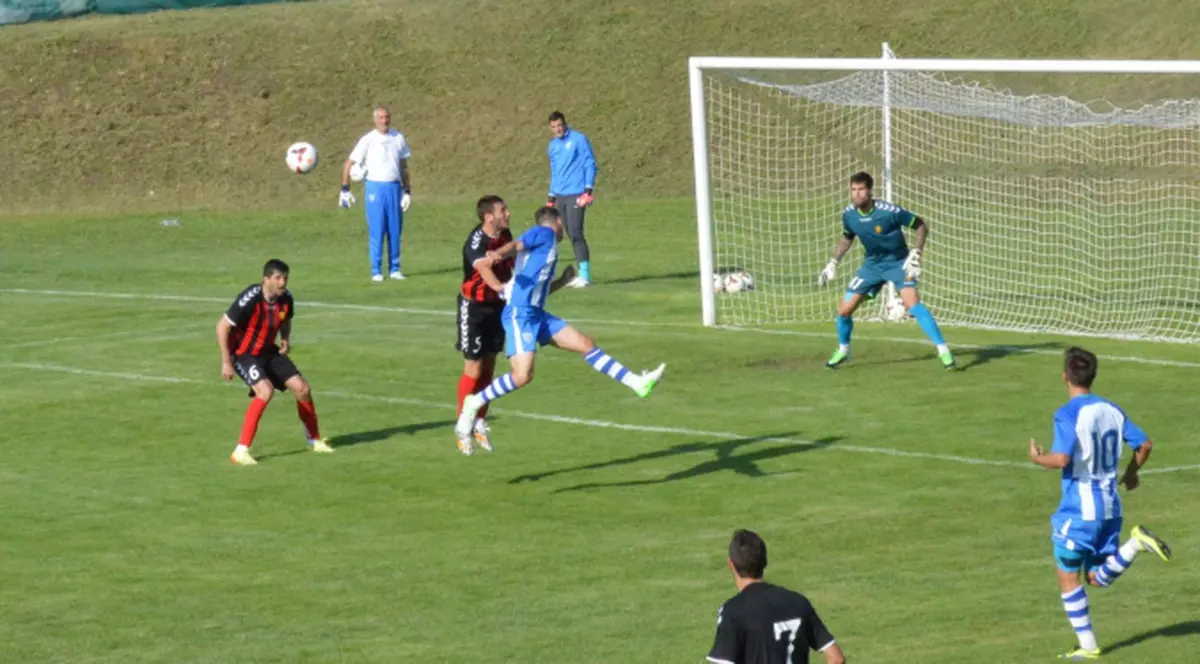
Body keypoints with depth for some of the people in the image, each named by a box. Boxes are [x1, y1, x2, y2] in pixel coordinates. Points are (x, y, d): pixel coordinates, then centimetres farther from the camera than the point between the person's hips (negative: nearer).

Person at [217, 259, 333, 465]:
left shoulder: (286, 298, -8)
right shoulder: (250, 299, -28)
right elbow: (222, 326, -22)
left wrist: (286, 339, -4)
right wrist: (226, 362, -21)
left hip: (269, 351, 7)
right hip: (244, 354, -7)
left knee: (302, 388, 1)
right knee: (266, 390, -29)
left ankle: (315, 440, 25)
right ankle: (241, 451, -24)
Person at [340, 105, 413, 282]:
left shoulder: (398, 138, 8)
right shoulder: (368, 140, -2)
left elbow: (404, 166, 16)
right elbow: (348, 164, 1)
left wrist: (407, 191, 11)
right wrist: (345, 189, -4)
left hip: (394, 188, 3)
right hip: (375, 188, -3)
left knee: (395, 230, 4)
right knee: (376, 231, -4)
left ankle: (394, 269, 12)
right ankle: (376, 271, 1)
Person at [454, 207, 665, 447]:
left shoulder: (547, 246, 25)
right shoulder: (545, 233, 0)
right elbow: (516, 245, -20)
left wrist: (563, 280, 39)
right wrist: (499, 254, -41)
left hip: (537, 314, 10)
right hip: (519, 313, -10)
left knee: (586, 344, 8)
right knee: (523, 375, -21)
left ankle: (637, 383, 9)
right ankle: (475, 403, -6)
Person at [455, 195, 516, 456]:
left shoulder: (505, 236, -1)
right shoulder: (476, 241, -26)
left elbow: (513, 263, 17)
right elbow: (484, 268, -45)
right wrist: (501, 288, -61)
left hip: (497, 306, 7)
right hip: (474, 307, -7)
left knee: (489, 368, 13)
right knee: (474, 369, -4)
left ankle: (480, 425, 25)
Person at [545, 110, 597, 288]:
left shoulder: (579, 140, -5)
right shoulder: (553, 146, 15)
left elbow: (590, 164, -6)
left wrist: (588, 190, -14)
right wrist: (551, 197, 20)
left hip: (576, 194, -7)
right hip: (560, 196, 7)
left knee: (575, 233, -13)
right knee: (571, 234, 5)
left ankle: (585, 274, -11)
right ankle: (582, 273, 8)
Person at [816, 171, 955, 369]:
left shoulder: (889, 211, -26)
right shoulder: (848, 214, -10)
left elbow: (921, 225, -13)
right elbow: (847, 238, 13)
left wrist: (915, 254, -21)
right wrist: (833, 263, 9)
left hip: (898, 262, -5)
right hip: (872, 264, 5)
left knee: (912, 303, -28)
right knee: (844, 310, 0)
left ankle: (943, 349, -22)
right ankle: (843, 350, 29)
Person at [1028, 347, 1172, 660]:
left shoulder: (1067, 414, -15)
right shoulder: (1111, 410, 7)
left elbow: (1061, 459, -26)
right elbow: (1144, 444, 10)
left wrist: (1037, 458, -5)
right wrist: (1131, 472, 28)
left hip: (1079, 510, -7)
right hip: (1110, 508, 7)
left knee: (1068, 577, 8)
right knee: (1098, 577, 16)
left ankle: (1088, 646, 8)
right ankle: (1136, 544, -9)